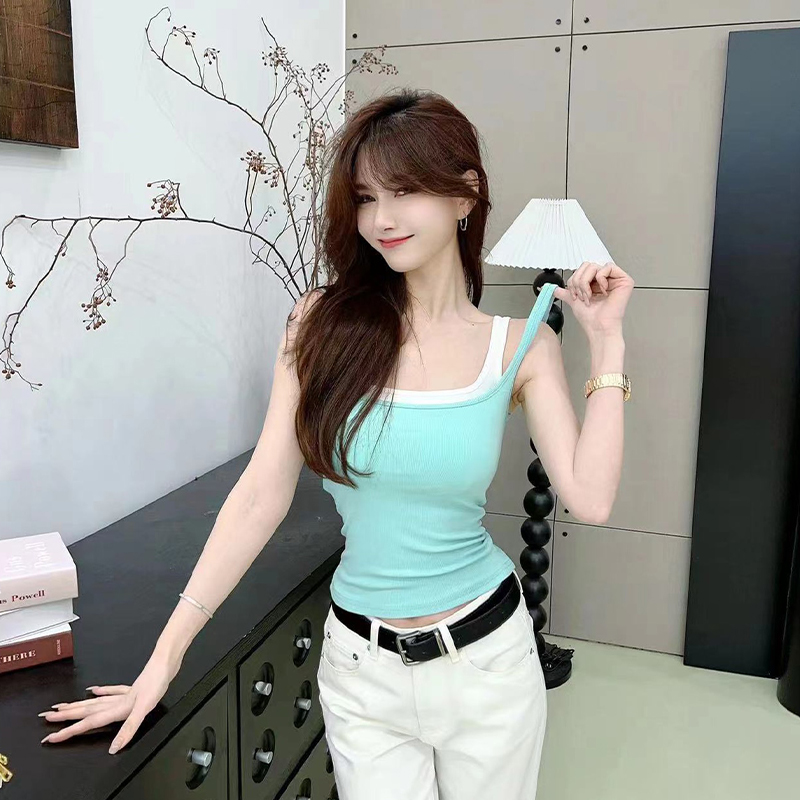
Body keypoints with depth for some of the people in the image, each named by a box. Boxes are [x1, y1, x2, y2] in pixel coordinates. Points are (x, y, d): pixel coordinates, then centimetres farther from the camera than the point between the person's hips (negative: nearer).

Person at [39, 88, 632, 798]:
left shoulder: (520, 345, -6)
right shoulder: (325, 321, -9)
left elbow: (590, 497, -14)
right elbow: (264, 491, -9)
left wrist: (606, 341, -11)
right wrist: (166, 654, -9)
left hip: (486, 659, 1)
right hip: (361, 668, 0)